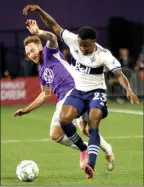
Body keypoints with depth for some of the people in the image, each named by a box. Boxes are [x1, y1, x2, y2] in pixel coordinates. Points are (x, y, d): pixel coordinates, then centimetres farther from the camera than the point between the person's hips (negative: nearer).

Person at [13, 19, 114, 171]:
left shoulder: (50, 52, 5)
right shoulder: (41, 70, 25)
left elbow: (52, 38, -19)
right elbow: (45, 94, 34)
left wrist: (38, 32, -38)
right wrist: (25, 110, 34)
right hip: (63, 100, 8)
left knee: (85, 129, -23)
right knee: (55, 135, -3)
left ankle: (107, 151, 1)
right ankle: (83, 148, 17)